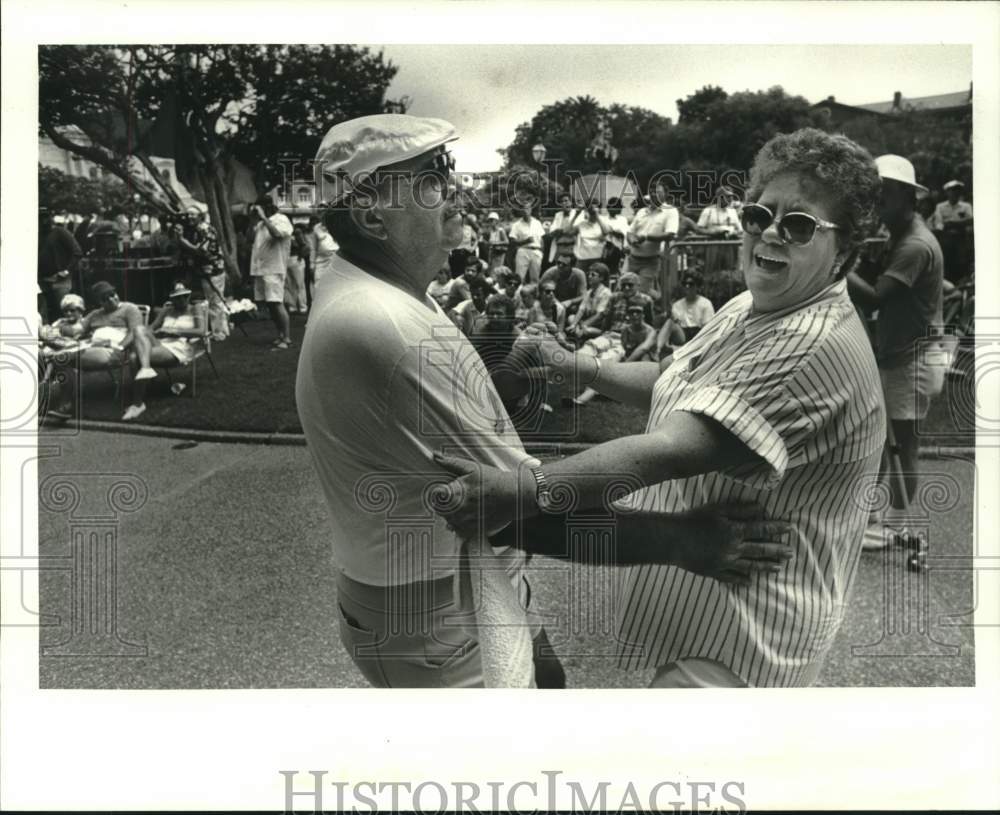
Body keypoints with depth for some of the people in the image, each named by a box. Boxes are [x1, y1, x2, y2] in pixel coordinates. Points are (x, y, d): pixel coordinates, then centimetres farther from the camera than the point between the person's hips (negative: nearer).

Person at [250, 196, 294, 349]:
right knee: (270, 304, 9)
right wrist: (255, 220, 9)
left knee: (276, 303, -13)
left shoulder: (281, 220, -5)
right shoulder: (261, 223, 18)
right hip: (260, 269, 8)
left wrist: (263, 218, -19)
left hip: (273, 269, -8)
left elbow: (277, 233, -24)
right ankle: (280, 336, 16)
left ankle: (287, 339, -12)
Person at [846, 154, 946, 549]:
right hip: (893, 354, 10)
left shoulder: (916, 246, -21)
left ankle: (895, 522, 13)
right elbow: (882, 291, 11)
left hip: (913, 358, -10)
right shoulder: (899, 237, 12)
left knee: (903, 442, 1)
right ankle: (869, 509, 27)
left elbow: (874, 298, -28)